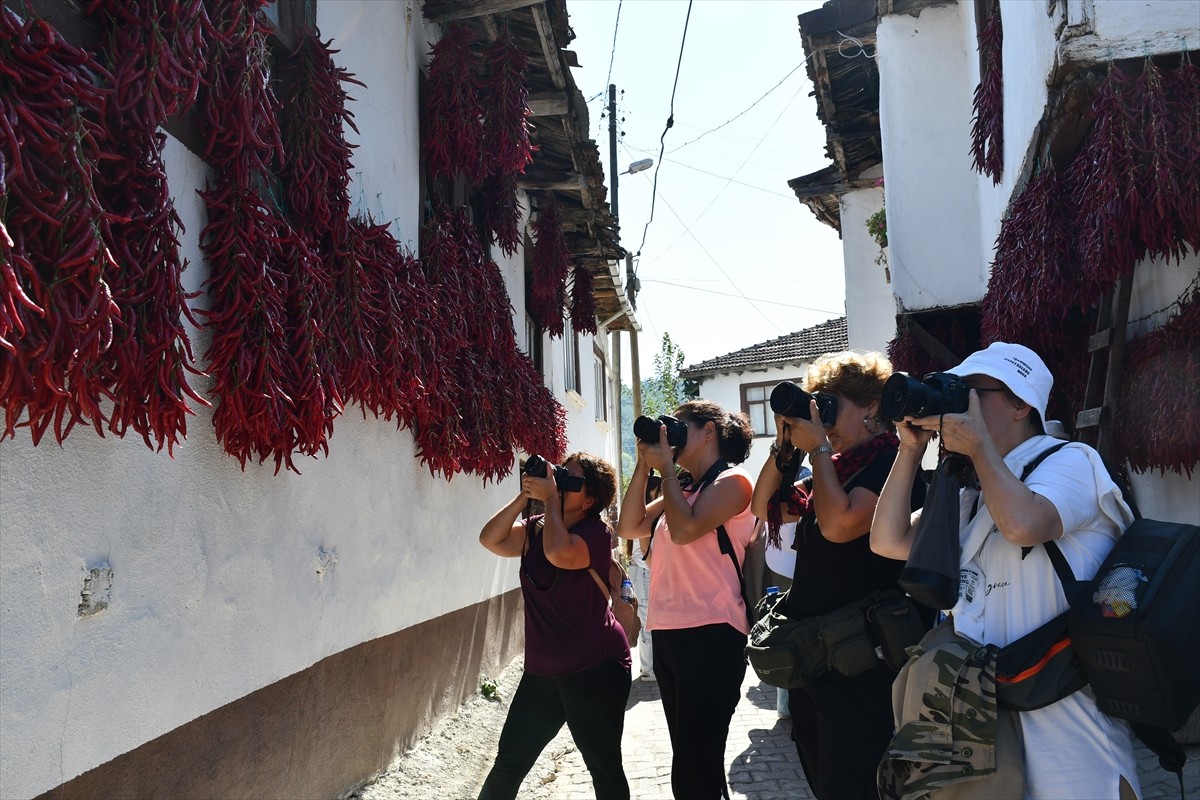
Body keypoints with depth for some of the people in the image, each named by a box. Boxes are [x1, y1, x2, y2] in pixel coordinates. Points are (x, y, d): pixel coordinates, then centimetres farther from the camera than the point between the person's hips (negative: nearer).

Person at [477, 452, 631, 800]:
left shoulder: (595, 532, -14)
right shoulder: (535, 529, 8)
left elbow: (560, 555, -33)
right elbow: (490, 539, -4)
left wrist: (551, 499, -21)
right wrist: (524, 496, -10)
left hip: (595, 670, -6)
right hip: (541, 671, 6)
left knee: (604, 767, 7)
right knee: (508, 765, 10)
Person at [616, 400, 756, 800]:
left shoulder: (732, 481, -5)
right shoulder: (683, 490, 18)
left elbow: (684, 530, -21)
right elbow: (629, 527, 12)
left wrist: (666, 466, -9)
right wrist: (644, 465, 6)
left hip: (709, 635, -8)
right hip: (667, 633, 8)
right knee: (689, 759, 17)